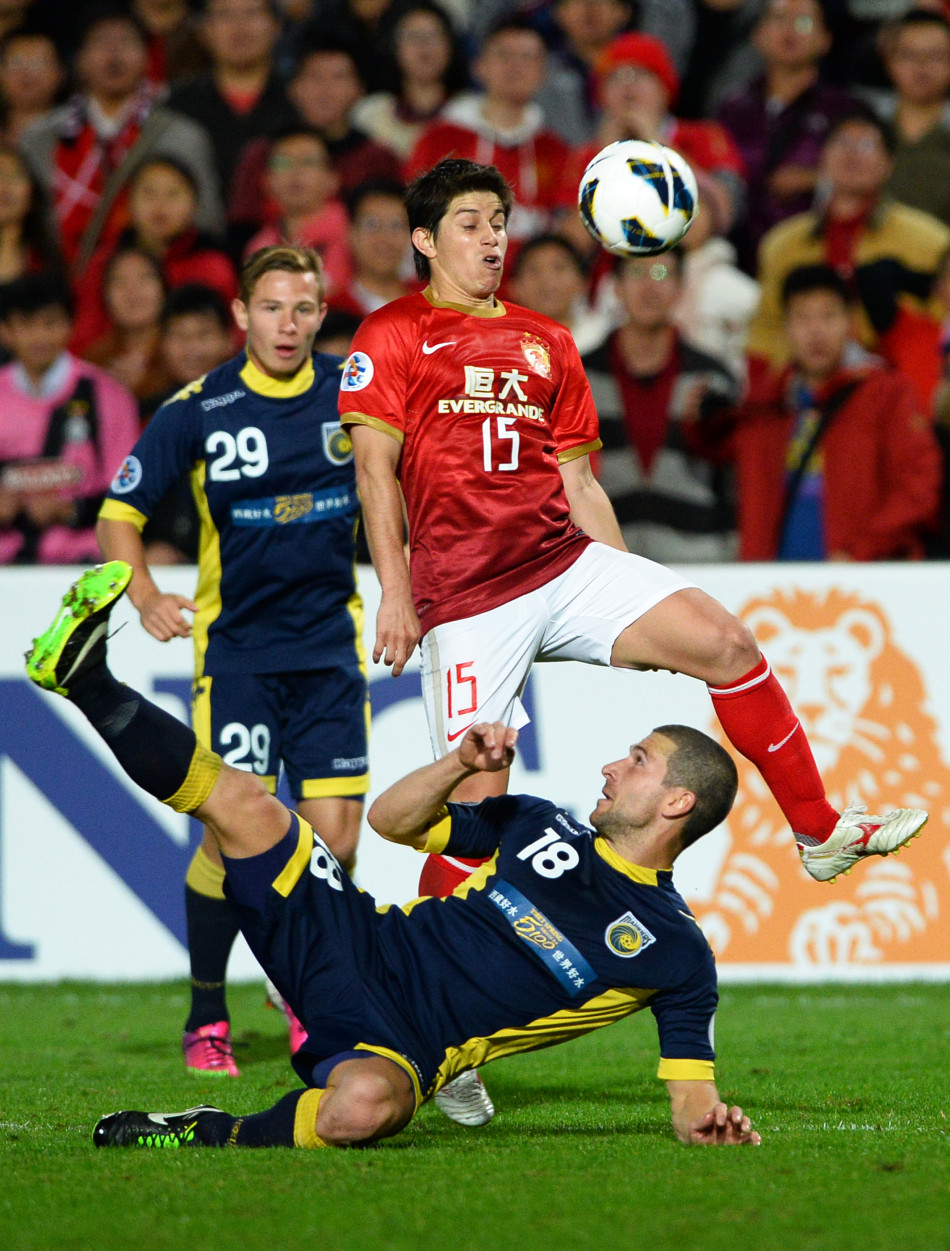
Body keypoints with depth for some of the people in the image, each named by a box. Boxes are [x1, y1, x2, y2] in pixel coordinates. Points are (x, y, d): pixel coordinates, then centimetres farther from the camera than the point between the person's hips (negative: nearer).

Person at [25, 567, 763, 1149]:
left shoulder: (675, 954, -1)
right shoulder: (544, 828, 14)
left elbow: (690, 1092, -3)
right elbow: (392, 820, 20)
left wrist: (710, 1122, -26)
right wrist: (460, 766, 1)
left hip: (399, 1046, -5)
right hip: (359, 948, 5)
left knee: (362, 1107, -44)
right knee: (245, 803, -10)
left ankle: (217, 1138, -23)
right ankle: (85, 676, 2)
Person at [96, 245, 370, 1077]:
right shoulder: (198, 409, -6)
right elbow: (121, 510, -1)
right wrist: (145, 596, -16)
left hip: (330, 645, 2)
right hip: (235, 647, -2)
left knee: (335, 837, -3)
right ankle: (206, 1019, 6)